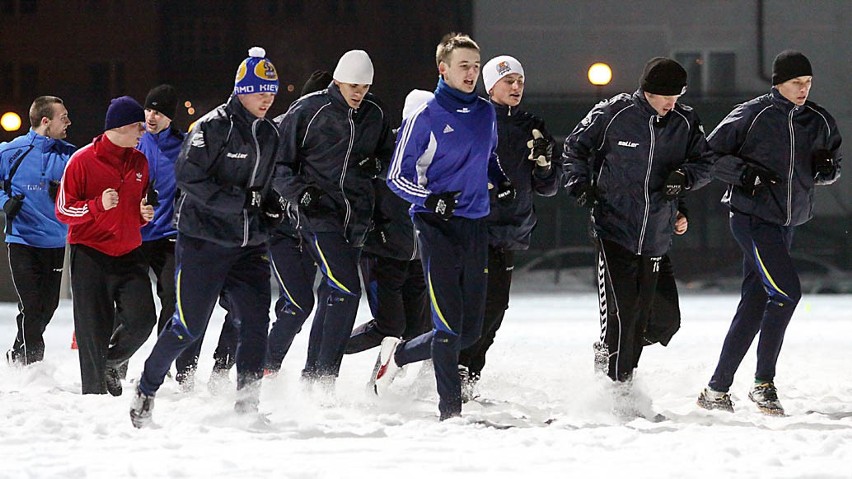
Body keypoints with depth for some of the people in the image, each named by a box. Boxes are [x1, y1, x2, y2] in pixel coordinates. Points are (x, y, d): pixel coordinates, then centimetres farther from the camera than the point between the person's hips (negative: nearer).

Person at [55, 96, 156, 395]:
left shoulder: (140, 162, 11)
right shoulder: (82, 161, -7)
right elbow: (63, 210, -6)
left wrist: (145, 214, 3)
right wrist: (98, 205, -22)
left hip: (129, 255, 5)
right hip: (90, 255, -5)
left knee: (142, 318, -9)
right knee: (94, 329, -4)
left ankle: (111, 363, 18)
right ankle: (94, 390, 7)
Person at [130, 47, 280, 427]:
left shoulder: (270, 134, 12)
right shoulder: (214, 126, -11)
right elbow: (188, 176, -19)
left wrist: (269, 214, 5)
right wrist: (240, 200, -22)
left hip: (248, 246, 6)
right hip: (203, 241, -6)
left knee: (256, 323, -4)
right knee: (189, 326, -5)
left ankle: (247, 403, 3)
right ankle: (146, 390, 13)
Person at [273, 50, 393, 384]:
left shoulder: (375, 114, 8)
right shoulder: (309, 110, -7)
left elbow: (387, 153, 26)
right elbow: (278, 160, -1)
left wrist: (378, 163, 3)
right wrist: (299, 192, -15)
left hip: (356, 217, 6)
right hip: (319, 213, -6)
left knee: (332, 295, 10)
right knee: (346, 289, -18)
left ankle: (312, 375, 20)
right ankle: (325, 375, -14)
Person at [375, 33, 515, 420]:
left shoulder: (485, 113, 11)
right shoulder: (424, 118, -6)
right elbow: (396, 176, -3)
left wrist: (502, 184, 10)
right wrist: (429, 199, -20)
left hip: (475, 228, 6)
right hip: (437, 228, -6)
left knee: (470, 330, 9)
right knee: (448, 326, -12)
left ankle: (398, 354, 29)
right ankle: (450, 410, -6)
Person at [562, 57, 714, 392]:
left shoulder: (686, 123, 3)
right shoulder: (612, 114, -7)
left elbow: (705, 162, 11)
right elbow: (574, 149, 5)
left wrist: (685, 176, -10)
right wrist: (580, 186, -7)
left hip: (655, 237, 4)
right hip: (613, 229, -4)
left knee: (641, 315, 9)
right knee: (620, 311, -15)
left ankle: (623, 382, 23)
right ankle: (612, 385, -8)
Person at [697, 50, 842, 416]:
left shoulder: (820, 122, 8)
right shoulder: (753, 115, -8)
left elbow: (831, 171, 19)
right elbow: (709, 155, -5)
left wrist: (825, 167, -4)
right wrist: (744, 172, -19)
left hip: (787, 221, 6)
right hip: (751, 216, -6)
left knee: (755, 304, 6)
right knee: (786, 291, -18)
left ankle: (717, 390, 12)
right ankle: (764, 383, -7)